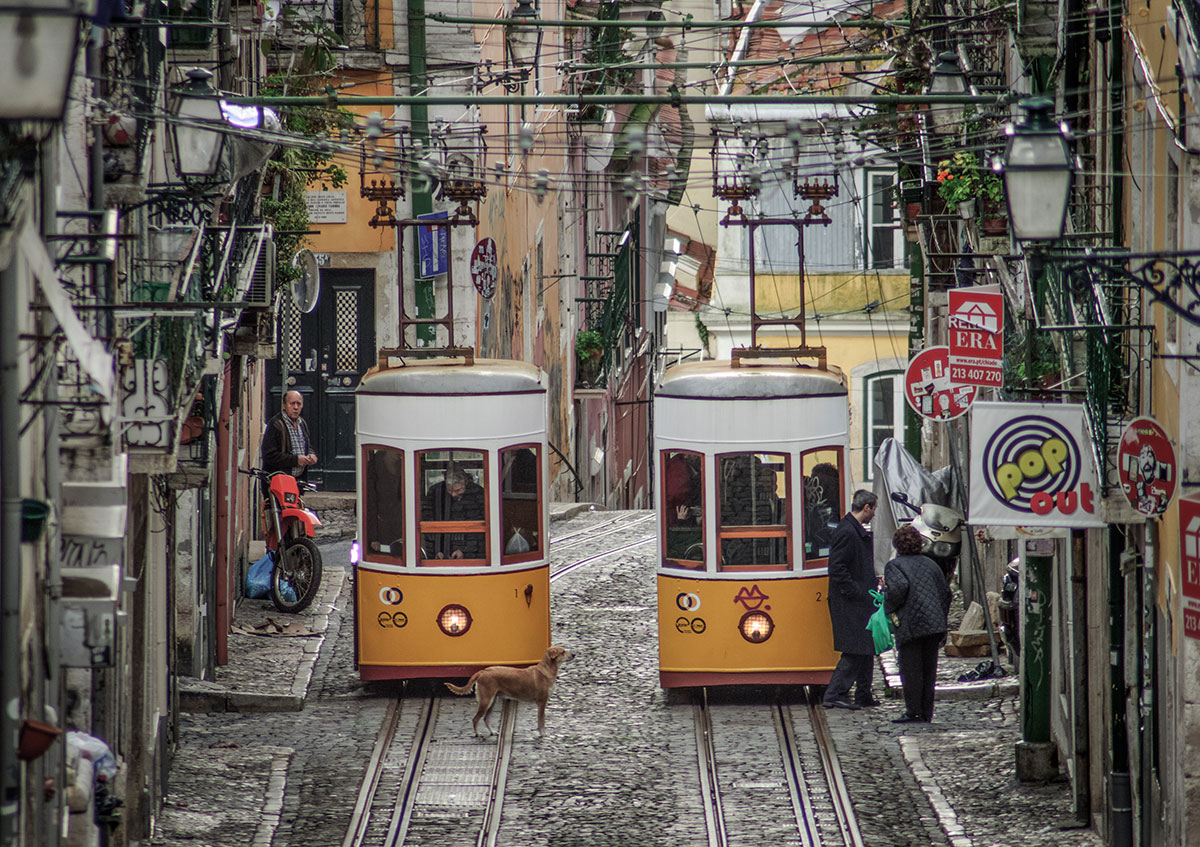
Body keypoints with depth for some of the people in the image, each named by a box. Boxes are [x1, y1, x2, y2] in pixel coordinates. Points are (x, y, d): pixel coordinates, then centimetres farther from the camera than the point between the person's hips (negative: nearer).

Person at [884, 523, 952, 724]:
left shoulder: (894, 566, 1)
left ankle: (914, 713, -3)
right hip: (934, 624, 6)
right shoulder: (930, 564, 19)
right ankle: (926, 713, 12)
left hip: (911, 625, -6)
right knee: (928, 668, 10)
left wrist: (889, 607, -4)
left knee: (911, 669, -1)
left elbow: (899, 587, -19)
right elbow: (945, 592, 18)